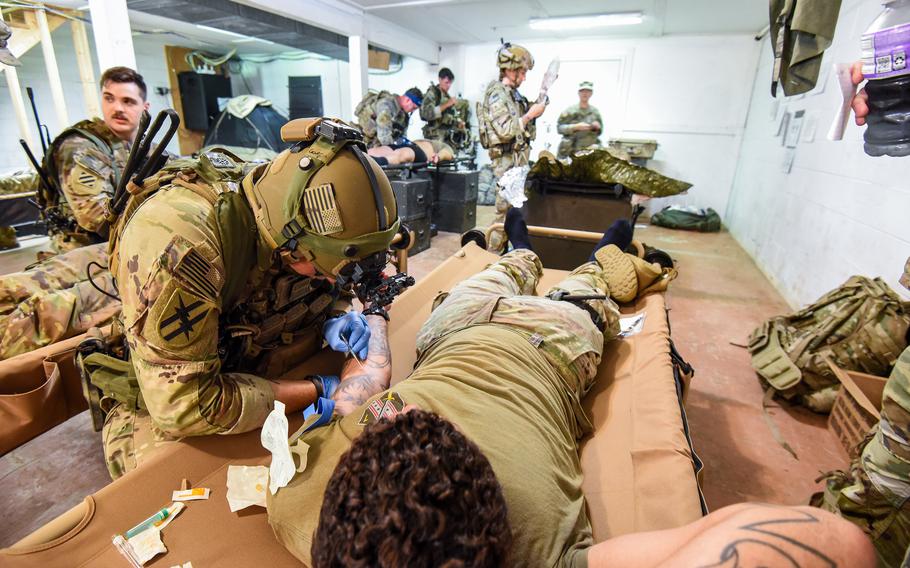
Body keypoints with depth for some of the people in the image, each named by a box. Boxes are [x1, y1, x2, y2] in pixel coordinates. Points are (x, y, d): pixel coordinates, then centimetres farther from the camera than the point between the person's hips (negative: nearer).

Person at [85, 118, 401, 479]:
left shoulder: (303, 217, -17)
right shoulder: (178, 245, -36)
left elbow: (334, 286, 5)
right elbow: (182, 406, -32)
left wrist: (338, 315, -19)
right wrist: (315, 392, -27)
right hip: (166, 410, -4)